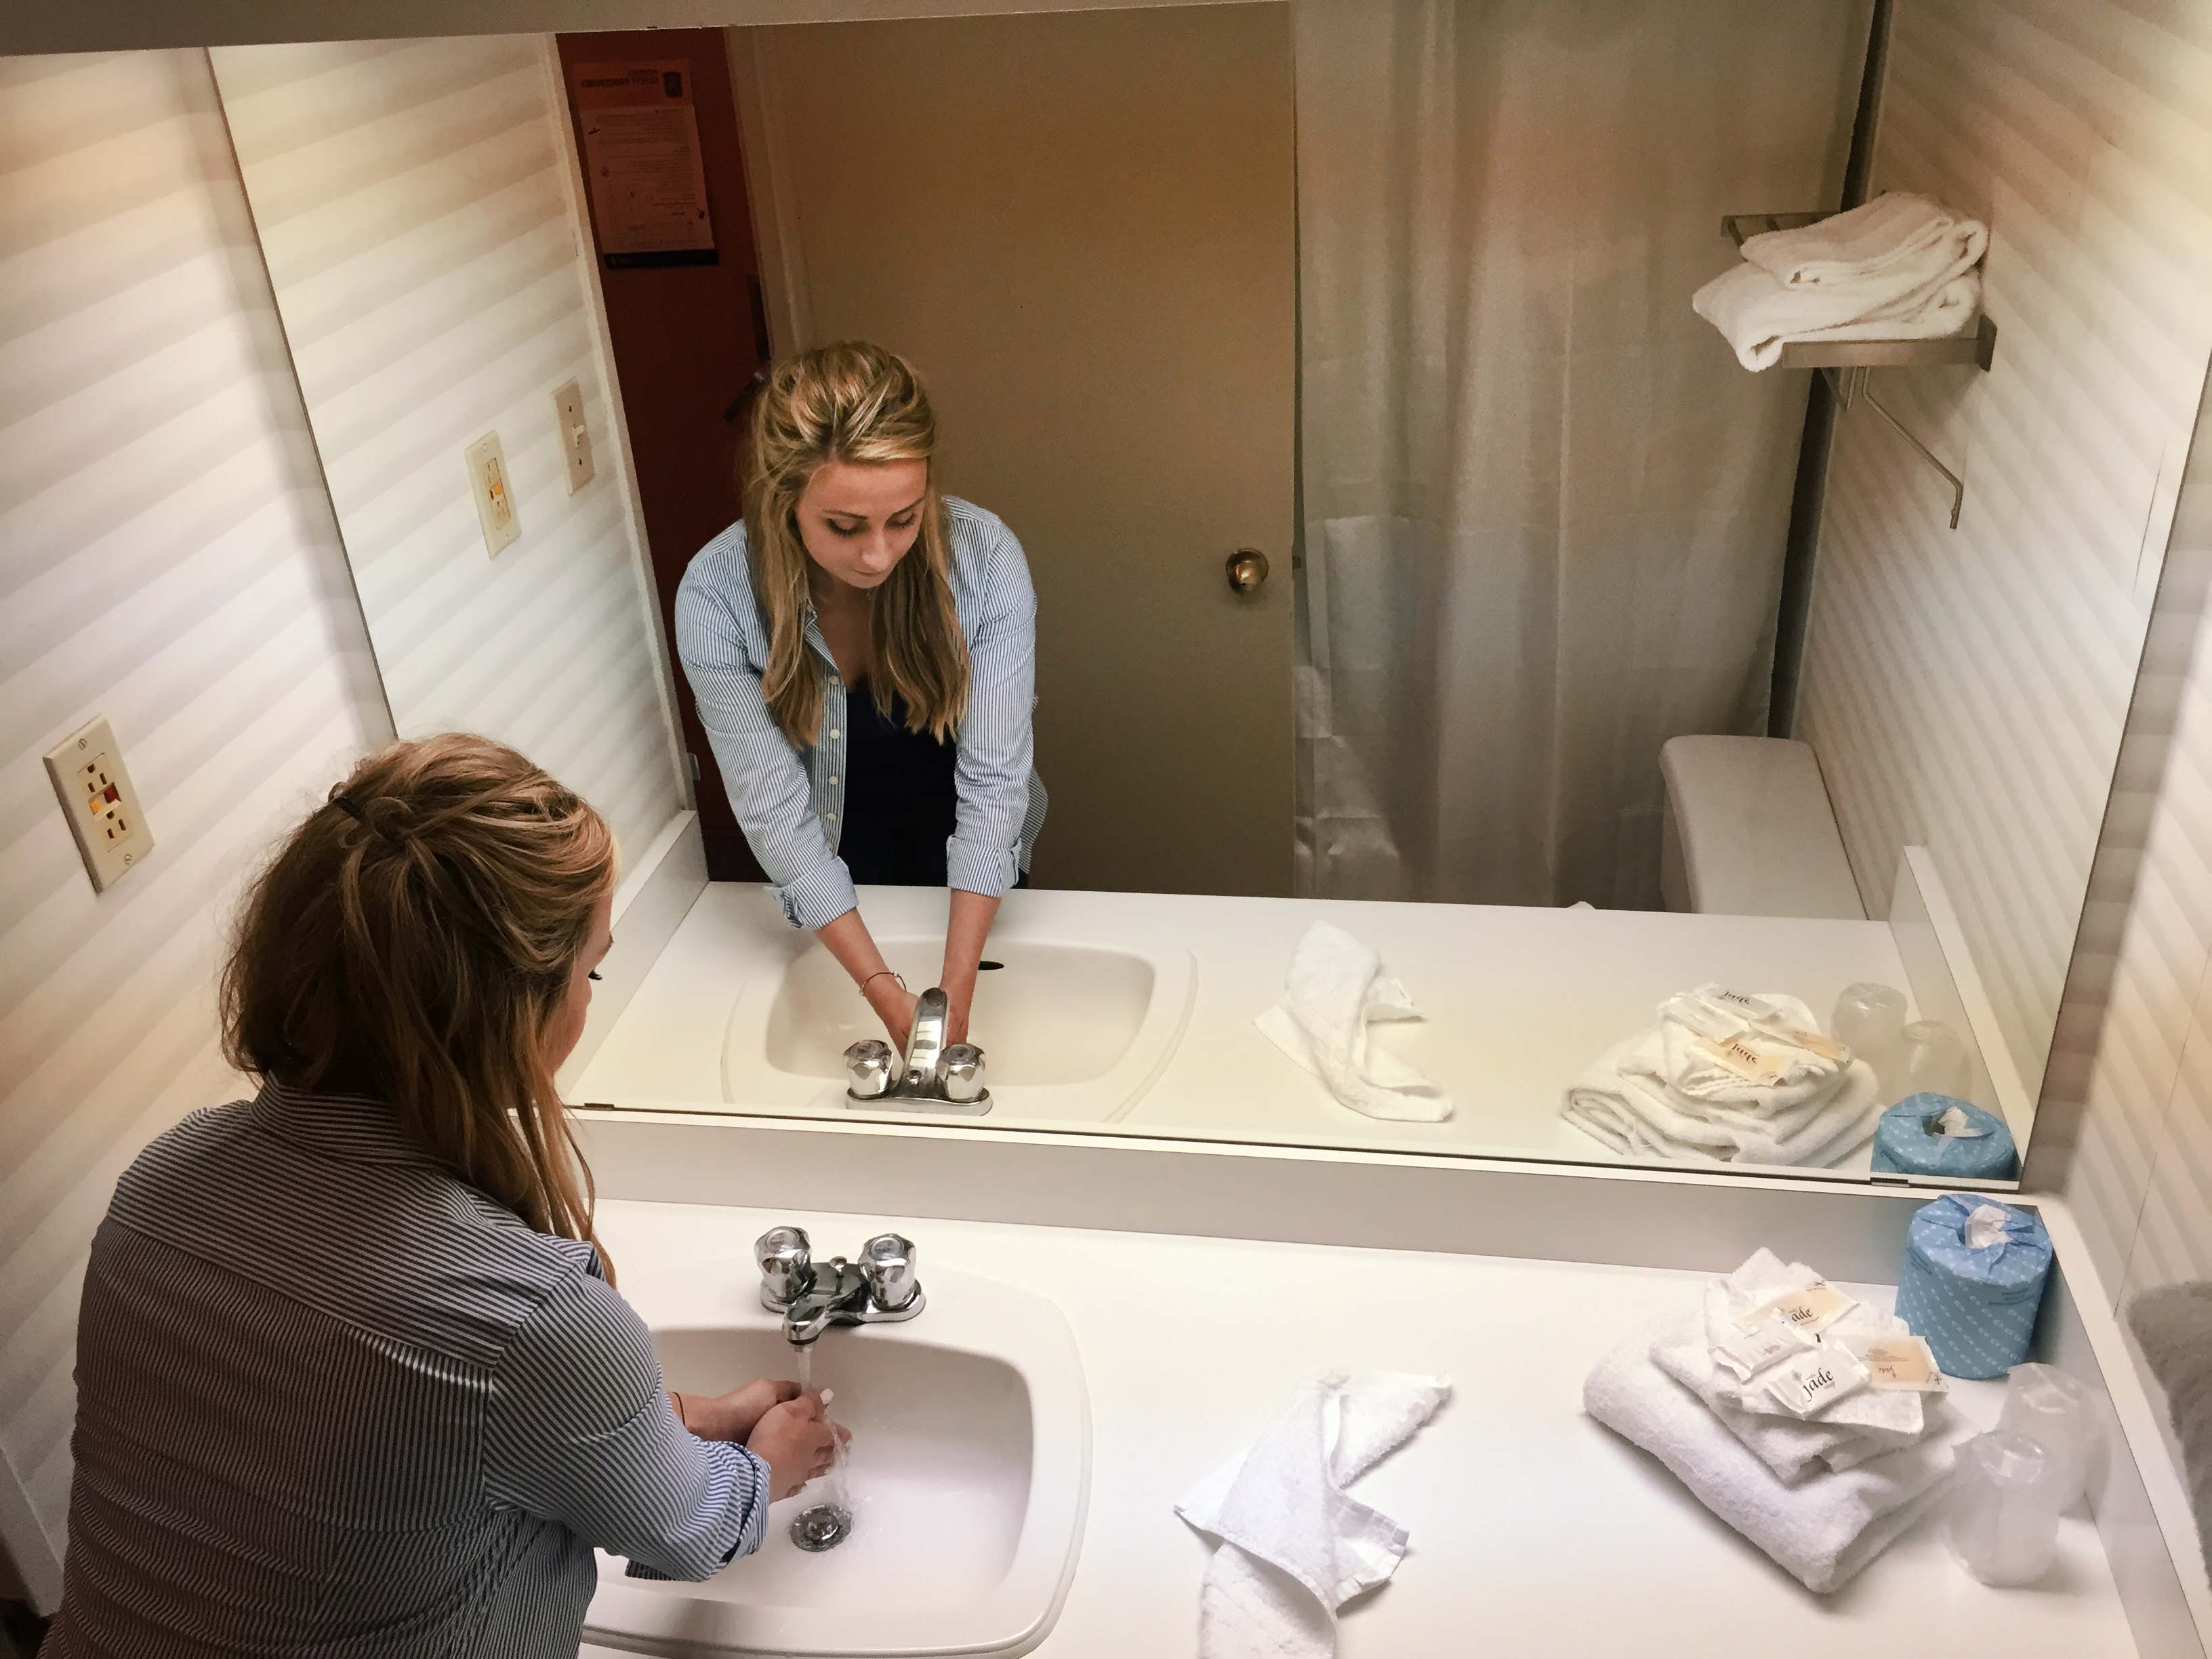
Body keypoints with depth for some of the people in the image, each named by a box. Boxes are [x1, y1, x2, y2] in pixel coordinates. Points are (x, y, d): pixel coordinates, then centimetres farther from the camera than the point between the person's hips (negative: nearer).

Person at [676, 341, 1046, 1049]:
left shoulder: (986, 559, -30)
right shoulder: (717, 598, -30)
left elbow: (994, 779, -28)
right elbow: (777, 811, -26)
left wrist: (957, 990, -33)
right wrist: (885, 992, -31)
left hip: (966, 852, 0)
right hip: (828, 863, 0)